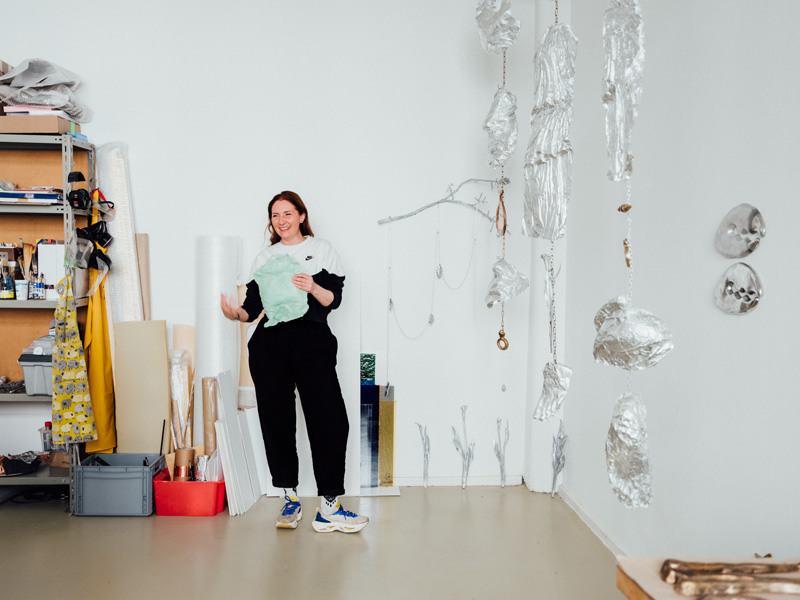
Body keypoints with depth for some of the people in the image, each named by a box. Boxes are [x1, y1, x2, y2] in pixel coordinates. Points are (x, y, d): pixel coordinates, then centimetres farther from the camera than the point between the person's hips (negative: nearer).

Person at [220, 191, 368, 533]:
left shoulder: (321, 250, 13)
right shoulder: (264, 258, 20)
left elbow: (334, 299, 4)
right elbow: (254, 306, 13)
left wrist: (313, 287, -16)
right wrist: (236, 313, -7)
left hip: (312, 341, -2)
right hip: (269, 343, 2)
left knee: (329, 420, -11)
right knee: (276, 421, 0)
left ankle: (329, 508, -6)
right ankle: (290, 499, 14)